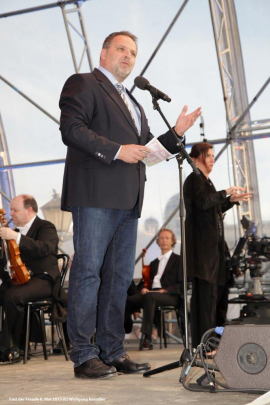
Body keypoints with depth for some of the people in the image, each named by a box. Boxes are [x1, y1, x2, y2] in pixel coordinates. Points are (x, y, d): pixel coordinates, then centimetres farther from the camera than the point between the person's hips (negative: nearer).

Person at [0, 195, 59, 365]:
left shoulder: (46, 227, -1)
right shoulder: (16, 230, 23)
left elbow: (45, 248, -24)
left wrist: (16, 236, -31)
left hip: (42, 279, -7)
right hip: (18, 278, 7)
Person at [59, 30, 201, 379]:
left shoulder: (132, 103, 29)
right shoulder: (82, 84, 4)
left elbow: (144, 150, 27)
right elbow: (71, 129, -10)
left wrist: (176, 133, 14)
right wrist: (117, 150, -16)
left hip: (127, 201, 8)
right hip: (95, 194, -8)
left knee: (119, 277, 7)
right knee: (88, 272, -7)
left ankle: (112, 352, 12)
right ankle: (83, 356, -4)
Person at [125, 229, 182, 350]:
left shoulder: (178, 260, 13)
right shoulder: (154, 263, 31)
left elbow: (181, 285, 1)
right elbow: (143, 282, 26)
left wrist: (165, 290, -15)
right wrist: (142, 288, 1)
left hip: (170, 296, -5)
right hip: (150, 293, 5)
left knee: (150, 297, -39)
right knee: (127, 300, -24)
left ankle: (147, 338, -43)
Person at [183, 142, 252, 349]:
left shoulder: (205, 181, 22)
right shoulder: (194, 178, -6)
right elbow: (203, 202, -22)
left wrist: (232, 200, 20)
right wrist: (226, 192, -11)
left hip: (211, 243, 10)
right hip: (202, 243, -10)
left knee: (208, 292, 8)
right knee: (206, 292, -13)